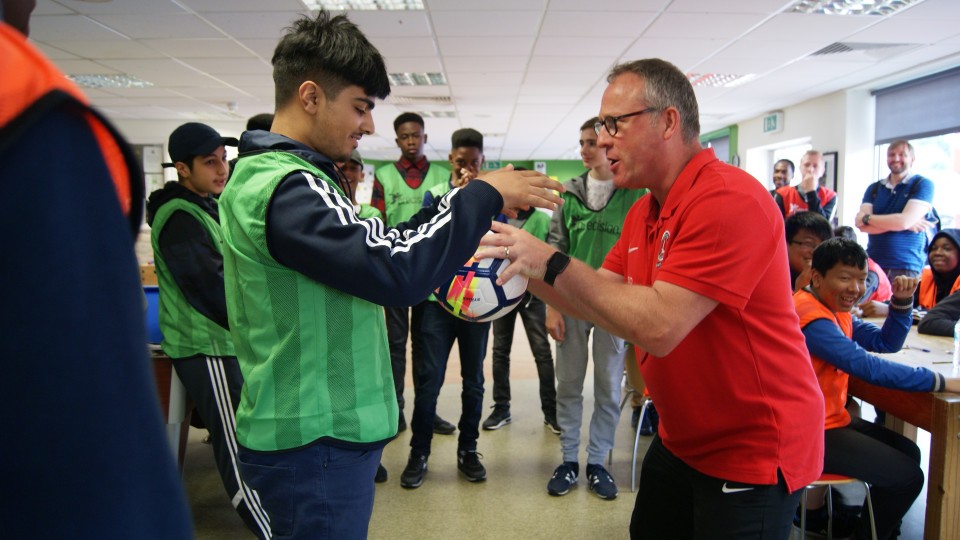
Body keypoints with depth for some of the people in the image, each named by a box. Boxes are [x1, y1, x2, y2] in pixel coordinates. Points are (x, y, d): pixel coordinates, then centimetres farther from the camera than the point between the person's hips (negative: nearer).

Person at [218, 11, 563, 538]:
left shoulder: (262, 175, 11)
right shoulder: (287, 187, -22)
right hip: (315, 442, -10)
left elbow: (371, 248, 12)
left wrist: (462, 200, 4)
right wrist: (484, 195, -18)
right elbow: (395, 268, -30)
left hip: (313, 429, 10)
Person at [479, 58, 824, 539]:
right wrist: (525, 269, -8)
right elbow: (605, 301, 4)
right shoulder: (643, 213, 5)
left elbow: (659, 326, -31)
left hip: (753, 451, -8)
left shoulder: (729, 200, -24)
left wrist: (552, 263, -27)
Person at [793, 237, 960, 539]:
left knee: (909, 454, 20)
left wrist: (902, 301, -1)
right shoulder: (811, 317, -25)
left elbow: (886, 343, 15)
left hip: (831, 418, 11)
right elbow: (868, 367, -30)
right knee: (907, 476, -7)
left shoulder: (834, 309, 9)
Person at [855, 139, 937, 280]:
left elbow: (904, 221, -12)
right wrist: (901, 223, -11)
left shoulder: (923, 185, 1)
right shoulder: (874, 188, 13)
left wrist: (867, 218, -1)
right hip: (873, 264, 3)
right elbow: (860, 223, -2)